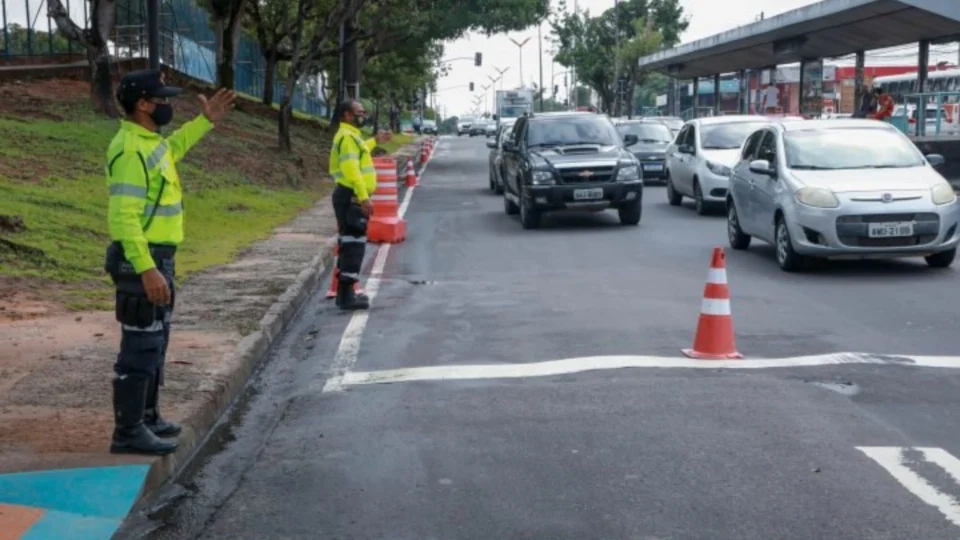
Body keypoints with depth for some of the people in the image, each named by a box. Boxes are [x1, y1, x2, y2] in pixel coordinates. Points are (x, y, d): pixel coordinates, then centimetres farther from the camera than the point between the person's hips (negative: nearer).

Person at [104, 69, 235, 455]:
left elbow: (172, 149, 37)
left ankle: (146, 417, 31)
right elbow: (124, 217, -27)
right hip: (141, 261, -10)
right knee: (141, 346, -4)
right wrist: (146, 269, -31)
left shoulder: (150, 141, 10)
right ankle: (128, 431, 4)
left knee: (155, 343, 19)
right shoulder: (130, 150, -21)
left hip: (158, 257, 10)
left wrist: (205, 122, 31)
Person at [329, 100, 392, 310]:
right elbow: (351, 169, -25)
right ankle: (346, 295, -8)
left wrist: (375, 141, 39)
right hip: (351, 197, -11)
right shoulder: (348, 136, -15)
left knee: (350, 245, 15)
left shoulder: (350, 135, 18)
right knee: (353, 245, -9)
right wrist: (364, 197, -29)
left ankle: (345, 292, 21)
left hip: (351, 196, 11)